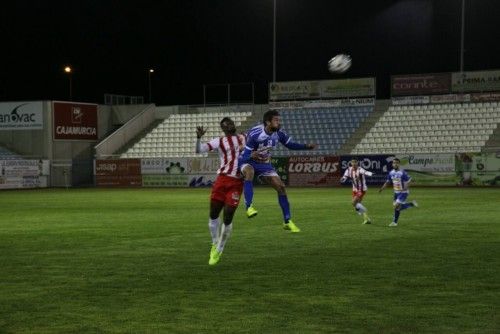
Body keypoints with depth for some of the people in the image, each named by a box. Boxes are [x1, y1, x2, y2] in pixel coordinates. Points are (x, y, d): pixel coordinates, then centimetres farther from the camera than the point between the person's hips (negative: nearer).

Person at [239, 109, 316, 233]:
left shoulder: (278, 134, -12)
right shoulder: (254, 134, -29)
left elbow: (290, 145, 8)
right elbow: (244, 156, -27)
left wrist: (306, 146, -7)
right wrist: (251, 156, -51)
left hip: (264, 163, 6)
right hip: (247, 161, -6)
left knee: (281, 186, -3)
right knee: (249, 172, -41)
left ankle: (287, 221, 9)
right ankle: (249, 207, -45)